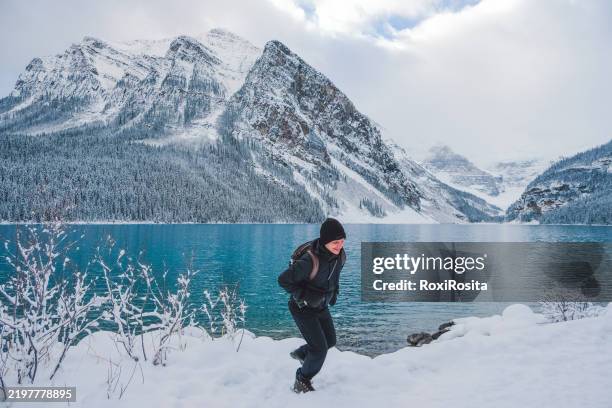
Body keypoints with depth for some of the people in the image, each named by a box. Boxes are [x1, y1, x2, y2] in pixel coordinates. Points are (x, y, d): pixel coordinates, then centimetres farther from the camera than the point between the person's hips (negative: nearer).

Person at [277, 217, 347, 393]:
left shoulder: (340, 255, -13)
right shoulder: (310, 261, -36)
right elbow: (283, 280, -26)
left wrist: (334, 290, 5)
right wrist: (304, 296, -24)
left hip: (321, 306, 8)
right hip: (303, 309, -8)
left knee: (330, 340, 21)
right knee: (320, 349, -6)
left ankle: (301, 353, 48)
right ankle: (302, 382, 21)